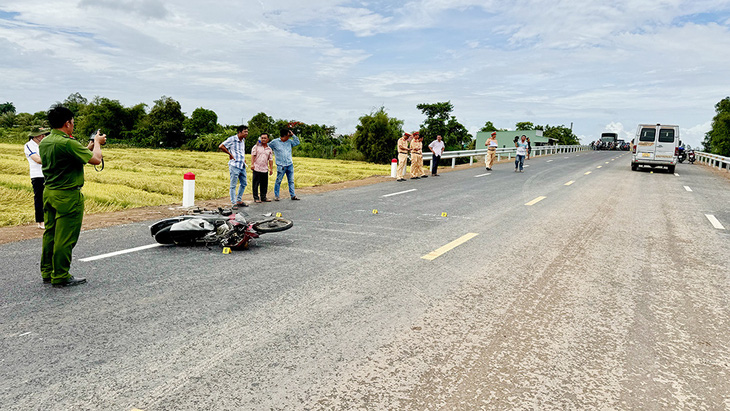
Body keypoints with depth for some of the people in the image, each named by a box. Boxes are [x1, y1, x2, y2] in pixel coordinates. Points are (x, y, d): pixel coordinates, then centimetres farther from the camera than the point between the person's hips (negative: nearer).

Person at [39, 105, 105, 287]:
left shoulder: (44, 143, 9)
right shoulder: (68, 143, -20)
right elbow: (96, 159, -20)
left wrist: (90, 146, 17)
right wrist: (97, 142, -3)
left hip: (48, 192, 9)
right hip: (67, 196, -9)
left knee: (50, 233, 17)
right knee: (65, 237, -1)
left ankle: (47, 272, 27)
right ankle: (61, 277, 7)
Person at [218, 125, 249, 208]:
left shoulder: (243, 140, 15)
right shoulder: (232, 139, -8)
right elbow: (221, 146, -10)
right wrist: (230, 154, -6)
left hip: (242, 166, 8)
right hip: (234, 165, -8)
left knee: (243, 184, 14)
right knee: (233, 185, -2)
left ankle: (239, 201, 26)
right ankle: (234, 203, 4)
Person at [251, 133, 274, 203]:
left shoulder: (269, 149, 13)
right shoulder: (256, 146, 4)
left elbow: (270, 160, 14)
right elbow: (253, 155, -2)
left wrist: (271, 169, 9)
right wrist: (252, 164, -13)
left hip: (265, 169, 3)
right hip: (257, 168, -3)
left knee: (264, 184, 6)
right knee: (256, 184, -1)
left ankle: (263, 197, 17)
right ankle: (256, 198, 6)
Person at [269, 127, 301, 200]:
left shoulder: (289, 141, 10)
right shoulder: (275, 142, -1)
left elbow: (297, 142, 16)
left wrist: (293, 135, 8)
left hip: (290, 165, 4)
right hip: (281, 166, -4)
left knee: (291, 181, 6)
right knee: (278, 181, 0)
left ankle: (293, 195, 11)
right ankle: (276, 196, 9)